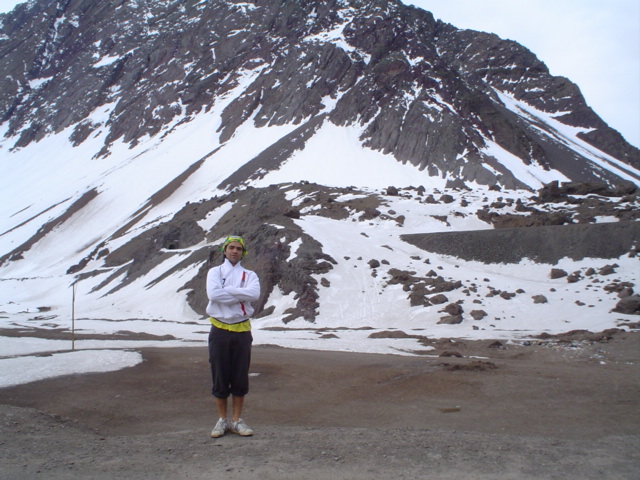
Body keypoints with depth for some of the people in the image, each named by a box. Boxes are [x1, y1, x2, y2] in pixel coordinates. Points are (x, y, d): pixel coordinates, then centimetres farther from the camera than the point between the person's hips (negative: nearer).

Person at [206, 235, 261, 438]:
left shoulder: (249, 275, 8)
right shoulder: (215, 272, 5)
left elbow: (254, 293, -15)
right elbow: (213, 294, -15)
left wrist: (227, 291, -15)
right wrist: (240, 295, -12)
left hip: (242, 331, 1)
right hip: (219, 330, -1)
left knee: (240, 377, 5)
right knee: (220, 377, 4)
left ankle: (237, 420, 17)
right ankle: (222, 420, 18)